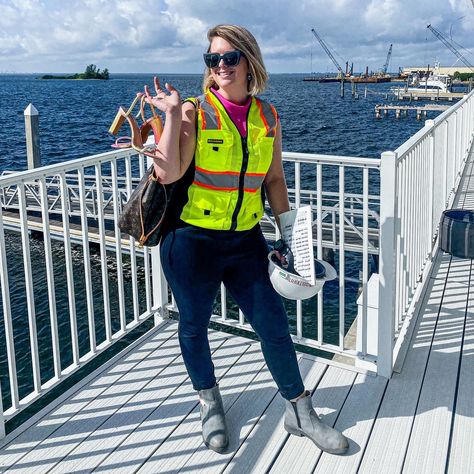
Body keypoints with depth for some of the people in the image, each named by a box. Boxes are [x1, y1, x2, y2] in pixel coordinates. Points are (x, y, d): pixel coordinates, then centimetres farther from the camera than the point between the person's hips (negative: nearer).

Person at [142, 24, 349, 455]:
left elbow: (273, 178, 12)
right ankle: (210, 404, 38)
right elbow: (169, 173, -17)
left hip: (245, 239, 3)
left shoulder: (267, 116, 5)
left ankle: (300, 413, 26)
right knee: (194, 325, 12)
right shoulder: (194, 111, -6)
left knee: (274, 325, 6)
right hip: (192, 240, -3)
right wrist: (173, 115, -19)